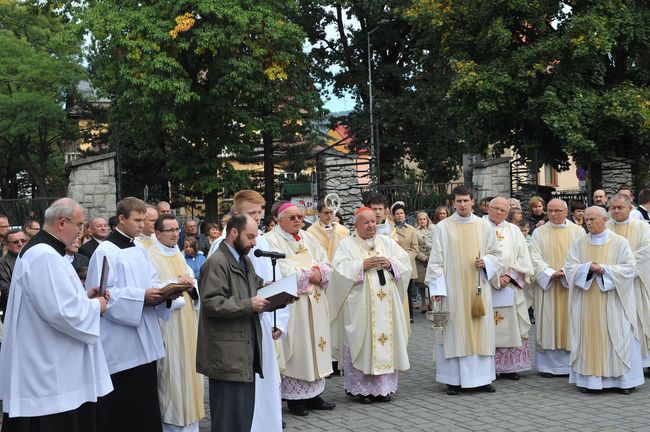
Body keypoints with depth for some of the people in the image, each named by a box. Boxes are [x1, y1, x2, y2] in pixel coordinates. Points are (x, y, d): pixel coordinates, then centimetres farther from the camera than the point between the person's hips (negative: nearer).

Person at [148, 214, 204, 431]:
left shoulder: (178, 255, 15)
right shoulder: (151, 256, -9)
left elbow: (191, 279, 16)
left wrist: (190, 283, -6)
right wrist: (177, 283, -16)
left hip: (187, 322, 7)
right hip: (168, 323, -7)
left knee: (187, 366, 10)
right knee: (171, 369, -4)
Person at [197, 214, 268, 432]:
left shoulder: (244, 260, 17)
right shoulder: (216, 262, -13)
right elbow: (212, 303, -20)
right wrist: (249, 305, -19)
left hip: (244, 349, 9)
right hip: (227, 354, -9)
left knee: (244, 412, 14)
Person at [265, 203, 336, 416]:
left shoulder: (307, 238, 16)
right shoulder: (272, 240, -6)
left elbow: (325, 261, 12)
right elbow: (282, 270, -17)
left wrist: (320, 271, -9)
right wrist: (308, 273, -9)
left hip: (315, 301, 7)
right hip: (291, 302, -7)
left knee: (315, 343, 8)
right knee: (294, 347, -4)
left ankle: (313, 394, 15)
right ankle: (294, 397, 3)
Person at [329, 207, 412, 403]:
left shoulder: (387, 242, 16)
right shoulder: (347, 244, 4)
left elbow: (405, 260, 11)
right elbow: (340, 268, -8)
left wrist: (390, 263, -7)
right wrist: (362, 265, -16)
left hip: (386, 304, 4)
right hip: (359, 305, -4)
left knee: (386, 339, 3)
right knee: (360, 342, -4)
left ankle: (383, 386, 11)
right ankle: (359, 387, 4)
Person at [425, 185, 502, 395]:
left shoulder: (484, 225, 8)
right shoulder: (443, 227, 0)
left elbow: (496, 254, 14)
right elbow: (436, 260, -1)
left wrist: (486, 262, -8)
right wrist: (437, 288, -9)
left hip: (478, 288, 2)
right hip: (453, 289, -2)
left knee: (481, 330, 4)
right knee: (454, 332, -1)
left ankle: (482, 377, 13)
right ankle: (454, 380, 5)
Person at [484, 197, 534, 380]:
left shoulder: (514, 230, 15)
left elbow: (523, 257, 9)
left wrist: (510, 275, -6)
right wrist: (494, 280, -11)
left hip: (510, 288, 4)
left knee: (510, 326, 2)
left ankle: (509, 367, 7)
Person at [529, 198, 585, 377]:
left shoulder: (578, 231, 7)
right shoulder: (539, 233, 7)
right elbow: (535, 258, -2)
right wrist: (551, 273, -15)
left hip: (571, 285, 0)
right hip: (547, 285, 0)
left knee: (570, 322, 1)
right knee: (547, 323, -1)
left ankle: (571, 364, 7)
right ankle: (548, 365, 4)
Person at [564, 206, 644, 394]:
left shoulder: (619, 242, 1)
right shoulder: (579, 243, 8)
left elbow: (628, 267, -4)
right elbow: (570, 267, 2)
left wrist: (605, 270, -15)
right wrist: (588, 268, -15)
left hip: (612, 300, -2)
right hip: (586, 302, 2)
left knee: (617, 336, -1)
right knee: (588, 336, 1)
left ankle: (623, 378, 6)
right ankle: (588, 378, 7)